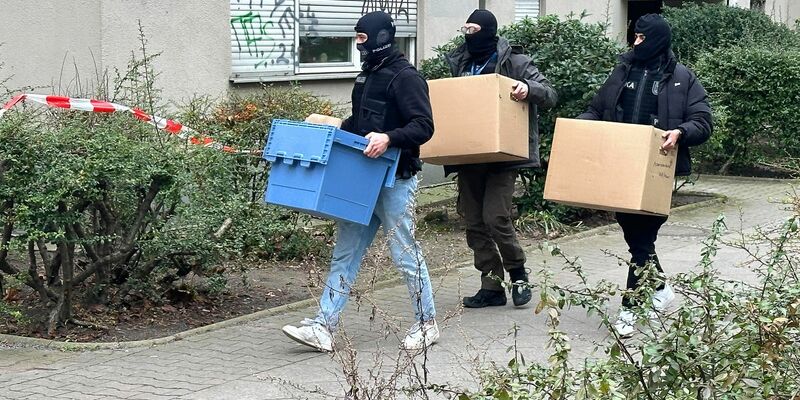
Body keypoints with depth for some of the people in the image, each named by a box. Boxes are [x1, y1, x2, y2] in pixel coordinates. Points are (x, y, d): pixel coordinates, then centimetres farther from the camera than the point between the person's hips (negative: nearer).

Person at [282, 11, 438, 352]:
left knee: (405, 254, 0)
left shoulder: (404, 77, -12)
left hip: (395, 182, -9)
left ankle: (426, 324, 15)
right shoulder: (367, 76, 15)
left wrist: (389, 138, -33)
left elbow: (423, 126, -19)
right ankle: (323, 327, 4)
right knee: (344, 254, 4)